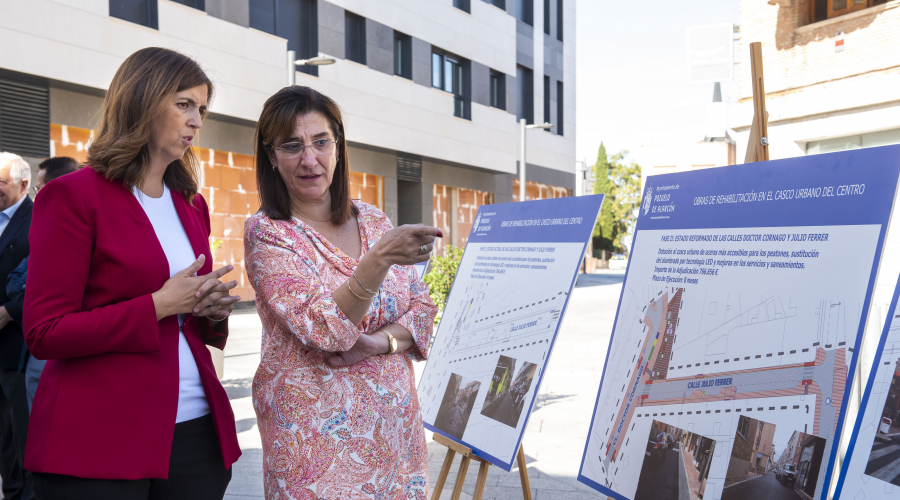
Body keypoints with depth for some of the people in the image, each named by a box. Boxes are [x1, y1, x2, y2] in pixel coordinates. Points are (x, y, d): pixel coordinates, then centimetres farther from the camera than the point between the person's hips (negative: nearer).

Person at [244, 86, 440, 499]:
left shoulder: (373, 221, 5)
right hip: (317, 429, -4)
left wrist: (381, 341, -14)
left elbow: (422, 306, 6)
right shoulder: (265, 232, -8)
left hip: (395, 419, 4)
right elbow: (323, 328, -20)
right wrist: (379, 260, -34)